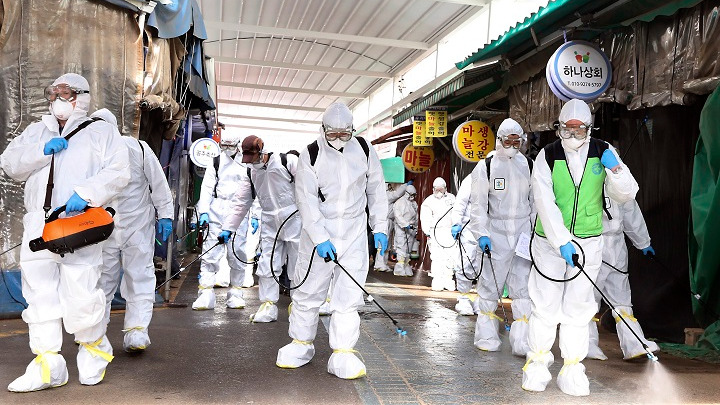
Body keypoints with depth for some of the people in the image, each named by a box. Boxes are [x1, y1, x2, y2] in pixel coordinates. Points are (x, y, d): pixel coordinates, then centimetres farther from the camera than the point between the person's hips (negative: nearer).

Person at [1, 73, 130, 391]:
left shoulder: (101, 131, 8)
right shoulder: (36, 131, 24)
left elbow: (118, 171, -6)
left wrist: (87, 193, -19)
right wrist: (42, 150, -4)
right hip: (39, 223, 5)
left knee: (81, 293, -7)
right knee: (40, 292, 3)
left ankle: (94, 349, 18)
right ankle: (48, 365, 10)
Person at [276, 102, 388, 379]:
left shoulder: (364, 150, 0)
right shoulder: (311, 155, -8)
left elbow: (376, 190, 9)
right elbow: (306, 200, -12)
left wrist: (379, 227, 5)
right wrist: (320, 238, -20)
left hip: (354, 234, 1)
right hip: (318, 232, -1)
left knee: (349, 294, 0)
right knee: (309, 290, 7)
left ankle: (343, 353, 9)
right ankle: (301, 343, 27)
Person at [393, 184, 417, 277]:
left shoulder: (414, 204, 17)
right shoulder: (399, 202, -3)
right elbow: (398, 216, -12)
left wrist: (416, 229, 20)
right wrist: (406, 225, -21)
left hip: (411, 229, 6)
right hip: (401, 228, -6)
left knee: (408, 250, 5)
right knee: (402, 248, -14)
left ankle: (406, 269, 9)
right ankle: (400, 269, -15)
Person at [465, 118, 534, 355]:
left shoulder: (529, 166, 11)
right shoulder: (486, 167, 1)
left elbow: (536, 202, 15)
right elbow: (479, 205, 0)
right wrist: (481, 234, -7)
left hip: (523, 231, 3)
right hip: (496, 231, -2)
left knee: (523, 287, -1)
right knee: (490, 285, 1)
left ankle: (522, 342, 6)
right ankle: (487, 338, 16)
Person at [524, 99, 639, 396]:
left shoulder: (603, 152, 0)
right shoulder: (547, 156, -8)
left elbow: (625, 196, 0)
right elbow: (544, 202, -15)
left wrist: (616, 169, -18)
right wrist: (561, 241, -23)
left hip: (588, 241, 2)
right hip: (550, 240, -2)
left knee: (578, 306, 6)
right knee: (545, 303, 0)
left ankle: (572, 367, 17)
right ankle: (537, 361, 17)